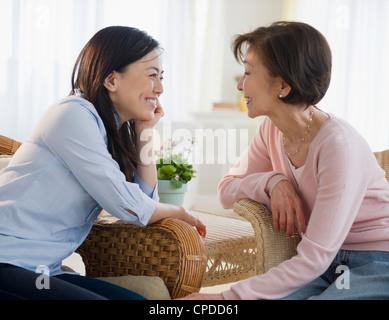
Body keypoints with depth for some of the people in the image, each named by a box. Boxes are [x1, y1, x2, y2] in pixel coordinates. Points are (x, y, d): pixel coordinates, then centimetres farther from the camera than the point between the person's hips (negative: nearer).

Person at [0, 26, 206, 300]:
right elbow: (127, 205, -15)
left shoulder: (113, 129, 14)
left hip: (42, 271, 8)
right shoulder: (73, 115, -12)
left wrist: (145, 133, 7)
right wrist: (179, 212, 4)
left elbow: (147, 203, 13)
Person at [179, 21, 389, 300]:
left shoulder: (338, 145, -25)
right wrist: (274, 182, -14)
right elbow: (226, 190, 7)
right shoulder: (272, 130, -1)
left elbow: (313, 260, -24)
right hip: (330, 260, 6)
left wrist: (227, 296, -24)